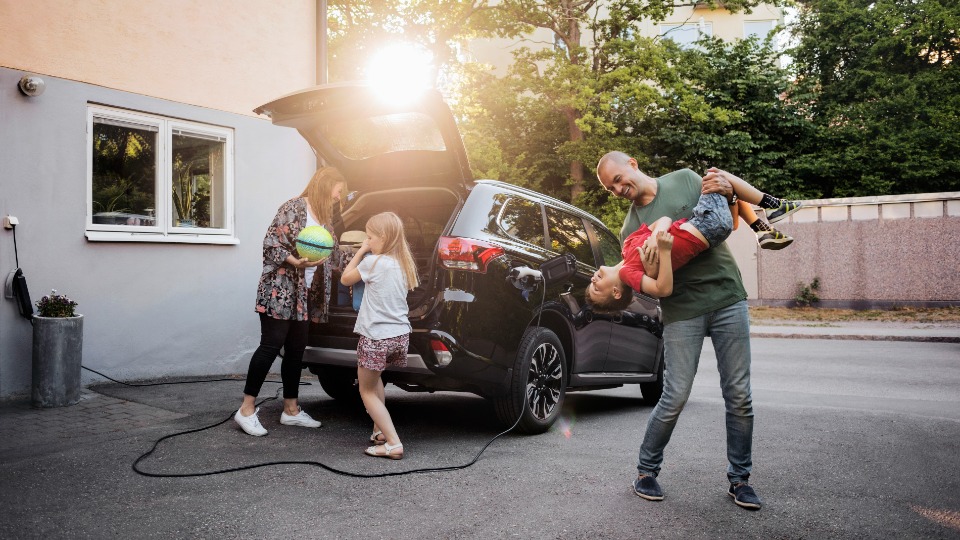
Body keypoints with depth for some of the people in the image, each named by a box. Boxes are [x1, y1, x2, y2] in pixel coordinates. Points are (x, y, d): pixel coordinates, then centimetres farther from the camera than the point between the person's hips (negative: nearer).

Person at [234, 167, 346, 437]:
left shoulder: (325, 217, 15)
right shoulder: (293, 208, -8)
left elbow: (331, 255, 20)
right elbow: (271, 243, -13)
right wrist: (295, 262, -24)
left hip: (305, 295, 8)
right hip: (280, 290, -8)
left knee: (296, 350, 10)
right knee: (271, 346, -7)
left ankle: (291, 410, 18)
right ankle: (247, 409, 1)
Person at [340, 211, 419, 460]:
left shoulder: (373, 262, -14)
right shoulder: (404, 264, 7)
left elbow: (345, 279, 0)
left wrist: (361, 250, 6)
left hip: (376, 337, -8)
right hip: (400, 335, 8)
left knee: (367, 391, 4)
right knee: (374, 379, 30)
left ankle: (394, 444, -7)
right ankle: (380, 431, 31)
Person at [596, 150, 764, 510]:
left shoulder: (685, 179, 7)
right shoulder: (631, 228, 5)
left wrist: (726, 191, -6)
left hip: (728, 297, 1)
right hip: (682, 311, -1)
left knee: (738, 395, 3)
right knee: (675, 397, -4)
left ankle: (739, 478, 19)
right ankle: (646, 470, 16)